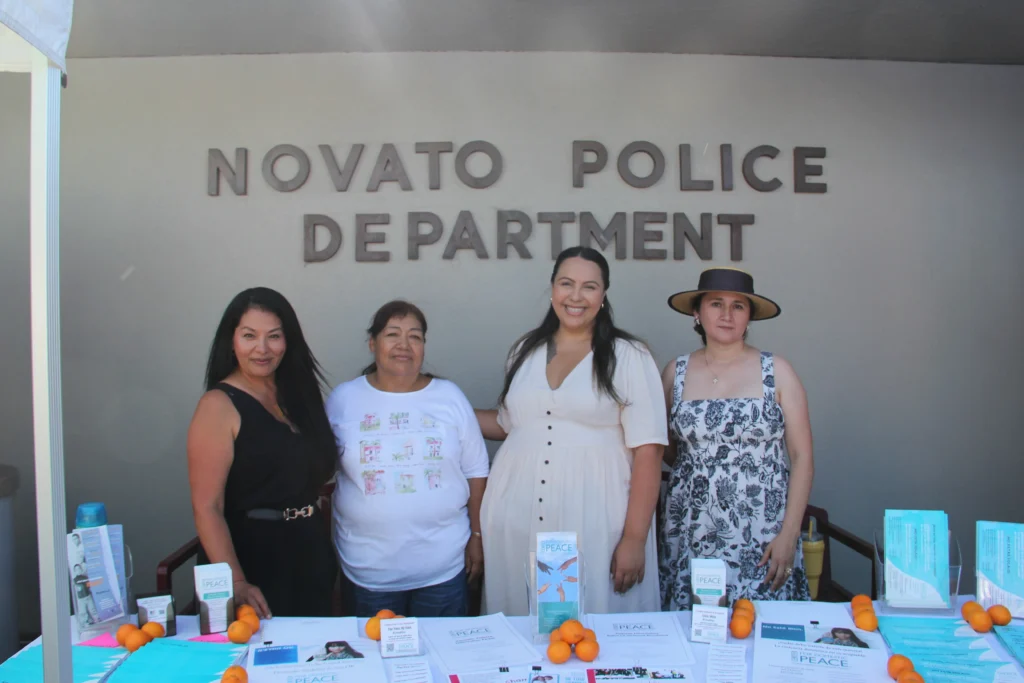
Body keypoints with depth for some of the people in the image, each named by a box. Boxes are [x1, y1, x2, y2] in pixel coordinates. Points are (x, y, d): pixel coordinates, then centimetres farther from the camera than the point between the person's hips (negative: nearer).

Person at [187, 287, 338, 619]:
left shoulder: (296, 392, 7)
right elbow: (206, 507, -18)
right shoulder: (219, 405, -13)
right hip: (252, 558, -6)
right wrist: (236, 584, -26)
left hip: (309, 559, 7)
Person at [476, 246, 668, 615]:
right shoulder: (525, 350, 11)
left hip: (593, 525, -3)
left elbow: (647, 451, -7)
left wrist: (634, 539, -11)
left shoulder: (629, 357, -3)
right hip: (516, 525, 4)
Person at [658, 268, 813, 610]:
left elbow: (802, 457, 0)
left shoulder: (776, 371, 2)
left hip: (762, 539, -1)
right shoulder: (676, 373, 6)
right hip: (692, 538, 1)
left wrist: (789, 534, -7)